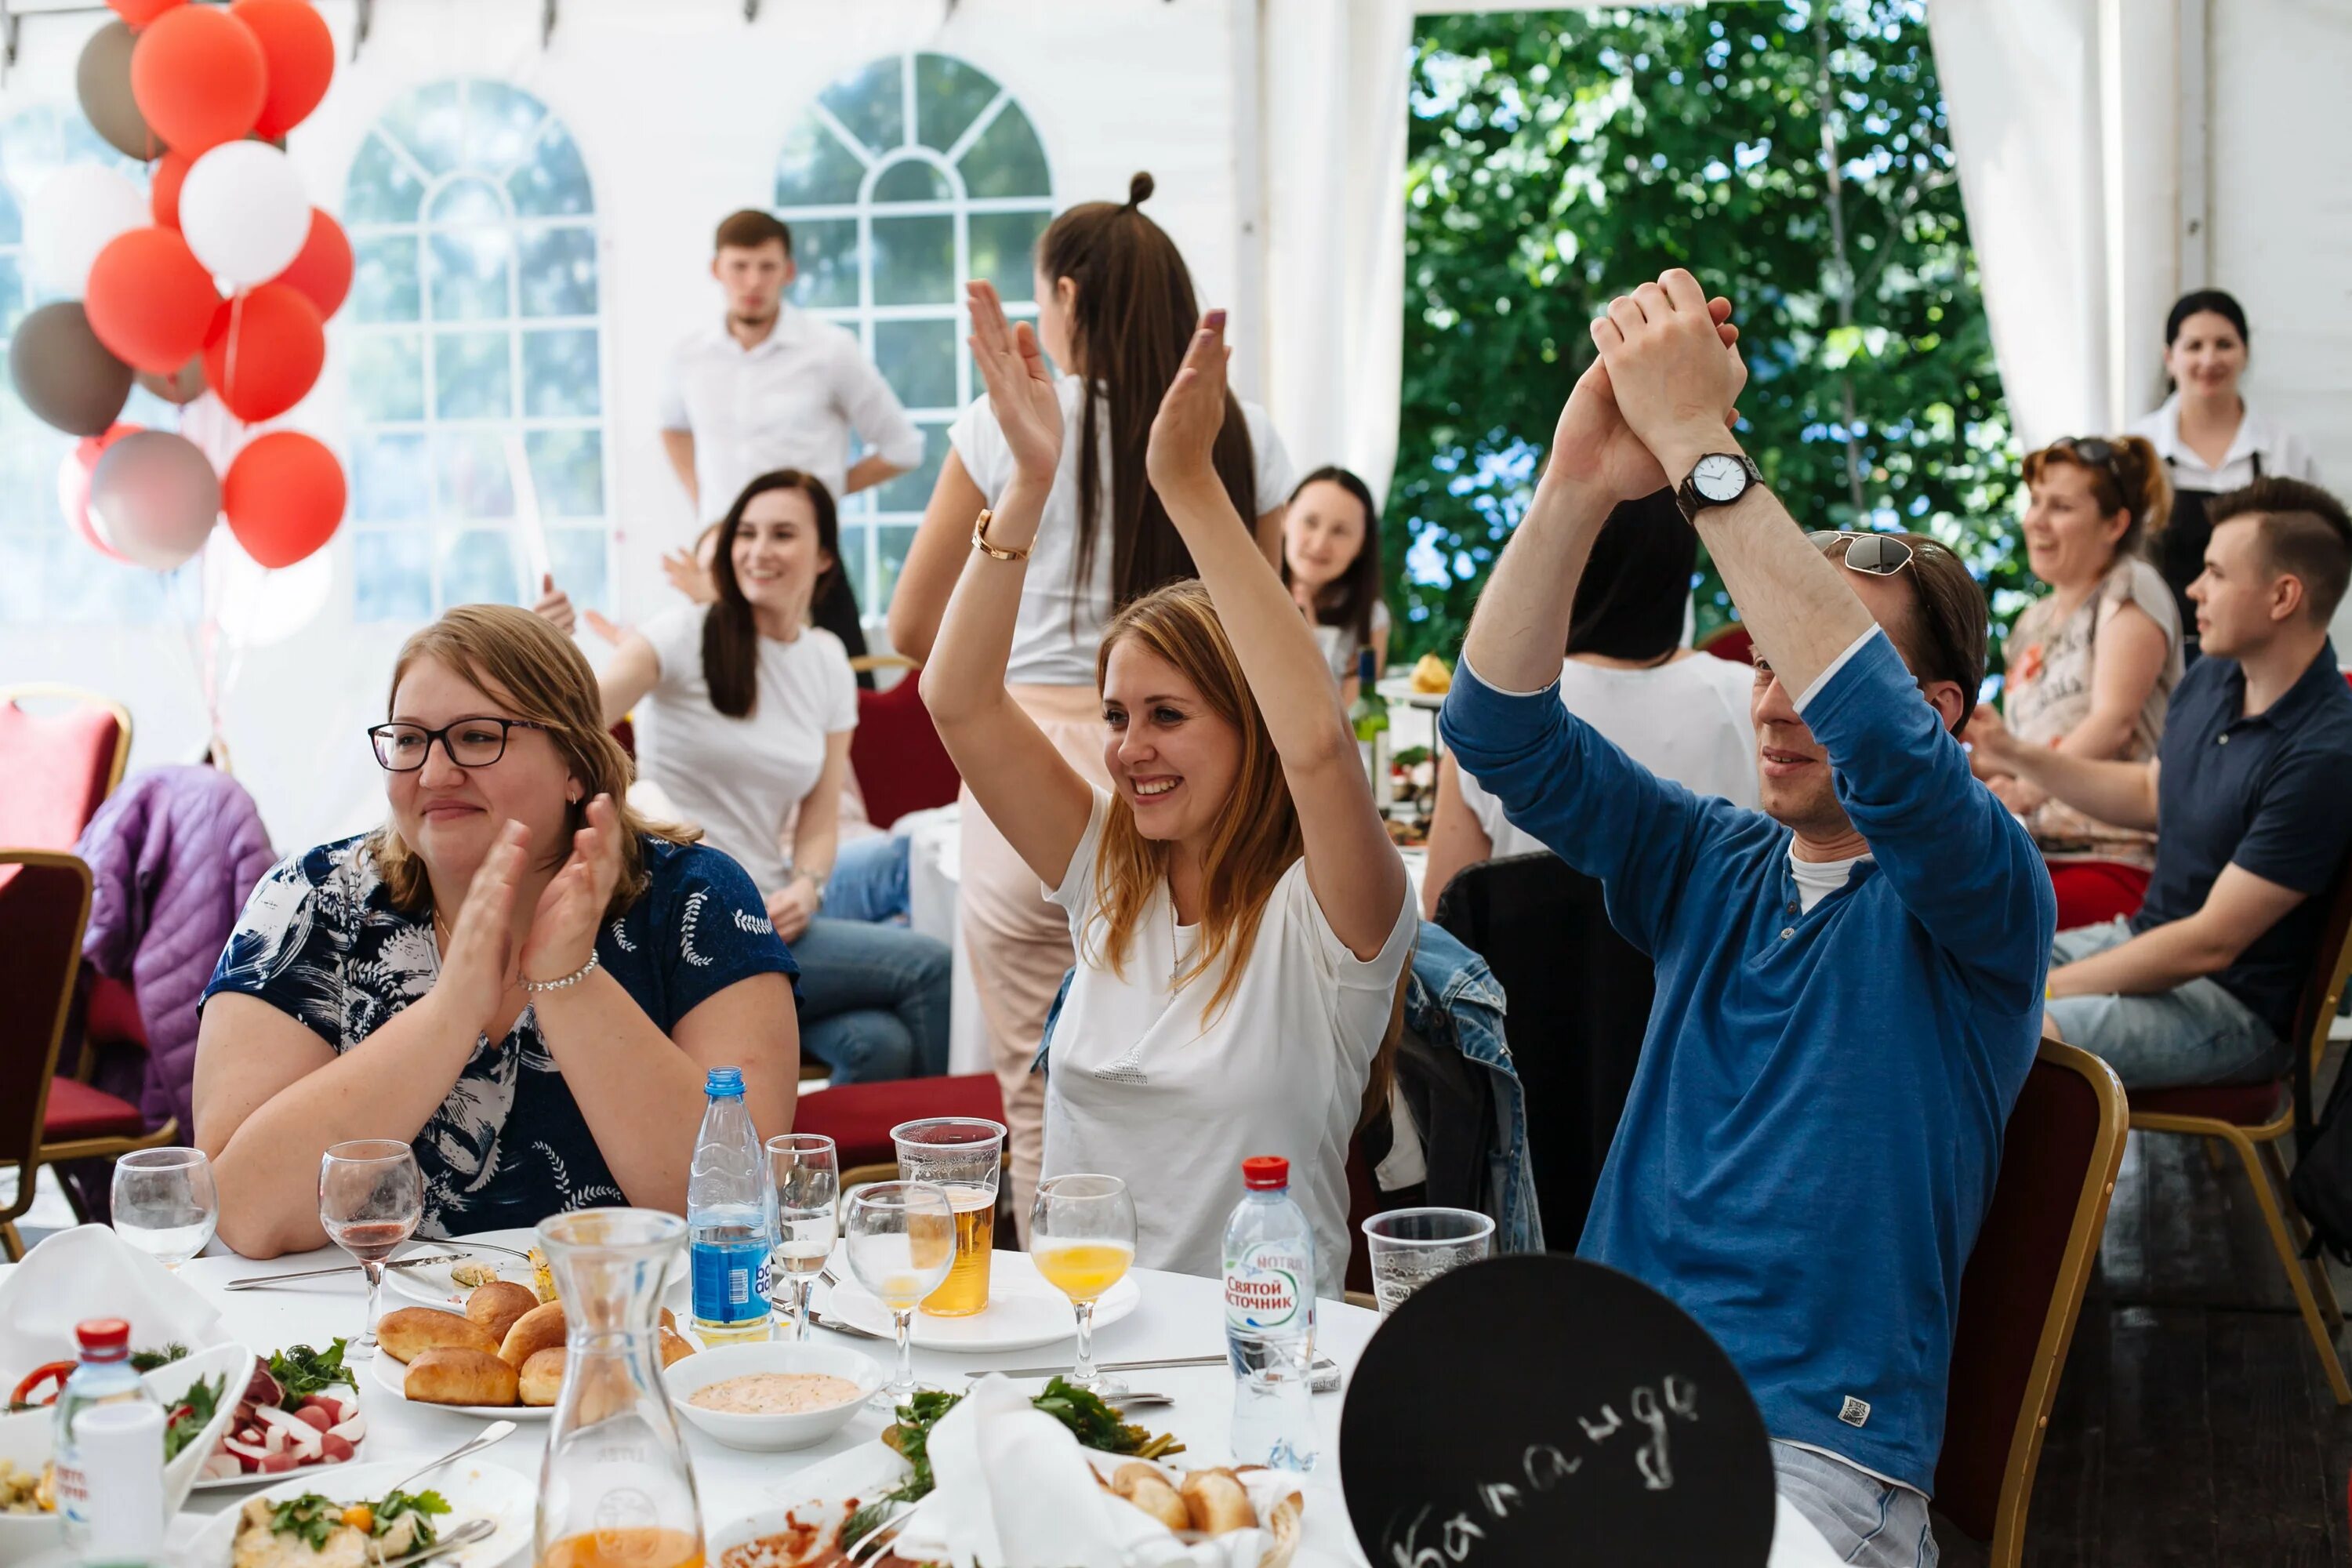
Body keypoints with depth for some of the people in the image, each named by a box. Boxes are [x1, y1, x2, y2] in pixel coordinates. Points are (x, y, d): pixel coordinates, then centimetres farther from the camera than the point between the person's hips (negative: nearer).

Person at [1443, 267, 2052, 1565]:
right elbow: (1499, 730, 0)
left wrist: (1696, 442, -25)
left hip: (1813, 1450, -4)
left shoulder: (1976, 904, -3)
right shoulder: (1709, 866, 12)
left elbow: (1889, 749, -25)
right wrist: (1575, 488, -17)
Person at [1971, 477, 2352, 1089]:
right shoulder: (2211, 679, 3)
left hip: (2234, 1008, -9)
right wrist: (2013, 753, 12)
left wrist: (2043, 989, -18)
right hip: (2147, 941, 9)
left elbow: (2210, 942, -24)